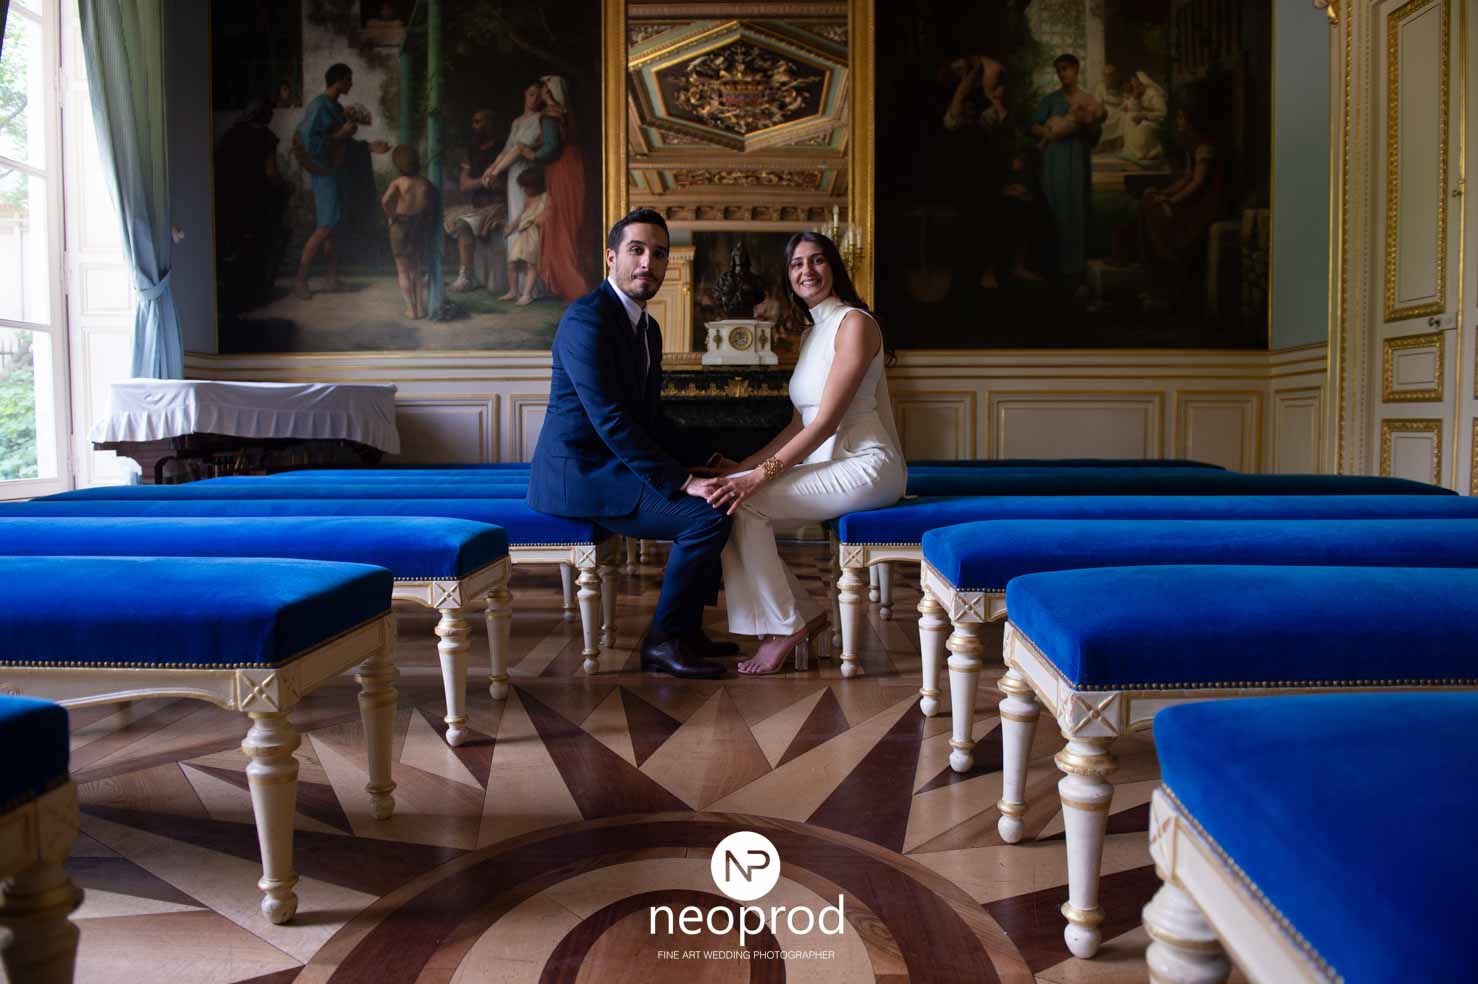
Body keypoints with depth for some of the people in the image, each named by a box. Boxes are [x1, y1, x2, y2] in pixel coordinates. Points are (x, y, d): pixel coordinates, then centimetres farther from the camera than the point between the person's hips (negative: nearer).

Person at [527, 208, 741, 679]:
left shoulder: (647, 327, 13)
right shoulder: (587, 317, -17)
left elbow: (652, 419, 19)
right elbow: (609, 419, -25)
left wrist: (710, 462, 8)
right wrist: (680, 480, -25)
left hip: (608, 466, 10)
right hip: (577, 474, -10)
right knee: (709, 515, -20)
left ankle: (687, 629, 19)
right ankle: (663, 641, -4)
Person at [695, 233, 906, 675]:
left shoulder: (854, 323, -10)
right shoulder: (812, 332, 18)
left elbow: (826, 422, -19)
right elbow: (800, 425, 16)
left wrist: (759, 476, -25)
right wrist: (741, 468, 5)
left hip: (865, 466, -9)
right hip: (826, 464, 9)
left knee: (743, 503, -22)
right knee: (729, 497, -6)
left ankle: (786, 627, -6)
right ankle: (807, 614, 1)